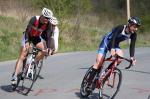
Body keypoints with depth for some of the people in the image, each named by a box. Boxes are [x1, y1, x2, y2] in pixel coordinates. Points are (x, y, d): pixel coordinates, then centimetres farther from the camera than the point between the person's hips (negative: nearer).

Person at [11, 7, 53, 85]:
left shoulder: (48, 24, -20)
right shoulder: (34, 19, -29)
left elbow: (48, 36, -20)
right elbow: (27, 31, -34)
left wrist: (48, 48, -31)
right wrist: (26, 43, -45)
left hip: (37, 37, 4)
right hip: (27, 36, -4)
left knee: (44, 50, -22)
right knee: (22, 57, -15)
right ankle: (15, 76, -19)